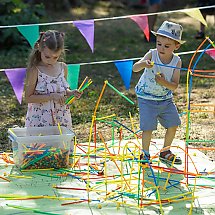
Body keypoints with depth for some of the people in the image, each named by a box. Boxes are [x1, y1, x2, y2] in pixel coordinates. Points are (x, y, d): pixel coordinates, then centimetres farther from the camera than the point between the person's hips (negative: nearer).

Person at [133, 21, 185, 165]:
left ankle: (165, 152, 29)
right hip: (147, 98, -4)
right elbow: (135, 68, -30)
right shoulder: (152, 55, -17)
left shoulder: (177, 61, -11)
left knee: (173, 125, 8)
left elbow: (174, 86, -13)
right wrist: (143, 64, -51)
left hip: (165, 98, 4)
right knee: (148, 127, -8)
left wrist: (164, 82, -33)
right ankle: (145, 154, 12)